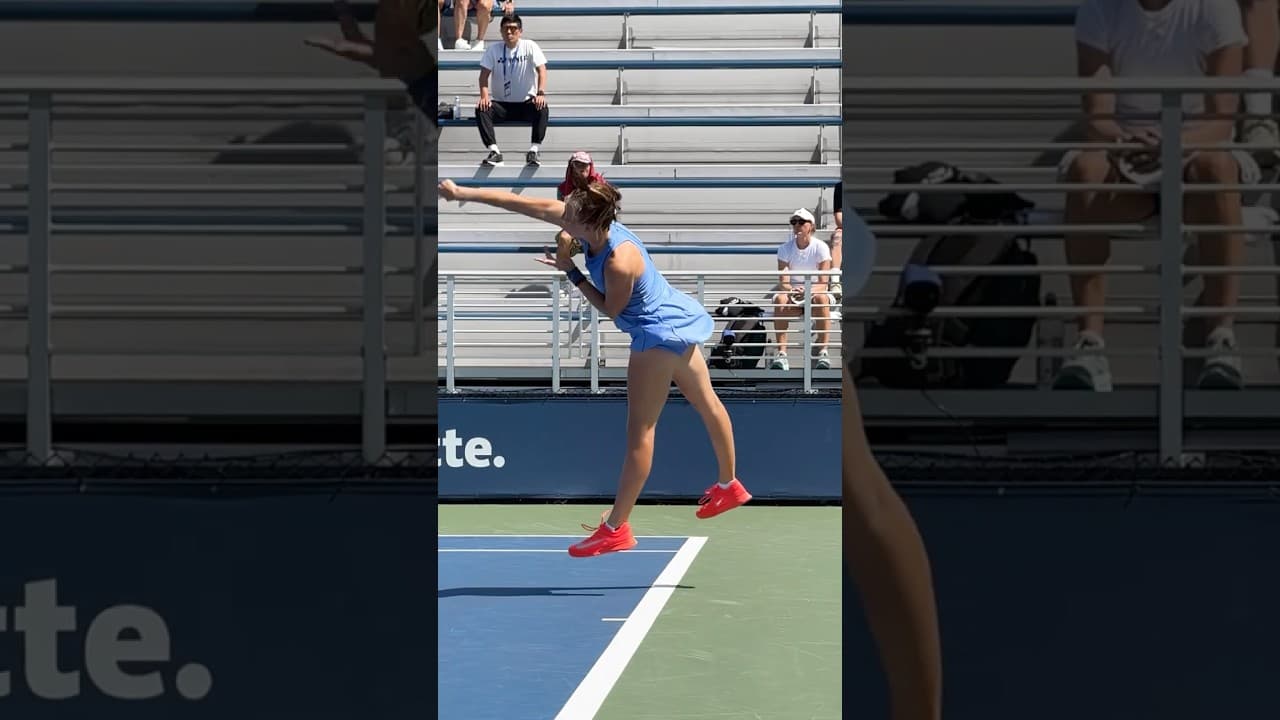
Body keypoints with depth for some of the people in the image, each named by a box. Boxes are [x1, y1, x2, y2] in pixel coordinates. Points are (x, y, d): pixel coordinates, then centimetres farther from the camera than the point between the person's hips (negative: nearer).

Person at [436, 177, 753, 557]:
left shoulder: (619, 262, -31)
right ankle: (729, 485, 42)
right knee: (707, 404, 24)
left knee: (640, 430, -8)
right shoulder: (591, 223, -10)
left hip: (659, 333, -10)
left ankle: (617, 527, -6)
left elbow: (611, 310, -13)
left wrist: (573, 274, -12)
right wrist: (466, 194, -8)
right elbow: (532, 205, -8)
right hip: (678, 317, 10)